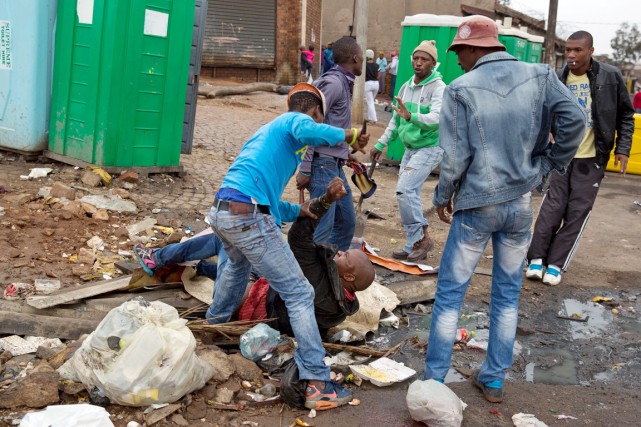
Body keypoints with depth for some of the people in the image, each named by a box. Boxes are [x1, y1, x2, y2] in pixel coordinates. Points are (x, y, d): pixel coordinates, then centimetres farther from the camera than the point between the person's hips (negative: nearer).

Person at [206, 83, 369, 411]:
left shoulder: (273, 127, 31)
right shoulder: (298, 119, 7)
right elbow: (307, 132, -22)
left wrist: (297, 211, 28)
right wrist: (347, 135, -9)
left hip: (219, 211, 9)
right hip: (248, 217, -9)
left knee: (238, 265, 40)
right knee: (299, 295, -4)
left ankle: (214, 325, 56)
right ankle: (318, 386, -4)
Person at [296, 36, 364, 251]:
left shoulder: (344, 83, 15)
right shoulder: (333, 83, -14)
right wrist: (305, 170, -20)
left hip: (335, 165, 10)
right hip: (323, 164, -10)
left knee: (346, 223, 16)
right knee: (322, 228, -9)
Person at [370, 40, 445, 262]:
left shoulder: (438, 87, -13)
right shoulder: (406, 87, 10)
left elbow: (436, 117, -30)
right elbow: (396, 120, 19)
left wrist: (411, 117, -45)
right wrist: (381, 144, 18)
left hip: (429, 148, -8)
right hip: (410, 148, 8)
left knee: (404, 190, -19)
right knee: (409, 195, 8)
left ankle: (422, 238, -5)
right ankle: (414, 246, 17)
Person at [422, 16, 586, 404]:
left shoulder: (461, 89, -11)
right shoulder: (539, 76, -2)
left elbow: (455, 157, -11)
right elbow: (575, 120, -10)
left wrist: (443, 197, 5)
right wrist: (548, 165, 2)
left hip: (476, 206, -3)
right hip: (521, 203, 4)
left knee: (450, 294, 9)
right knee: (508, 295, 15)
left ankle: (434, 379, 15)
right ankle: (495, 380, 24)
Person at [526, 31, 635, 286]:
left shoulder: (610, 76, -5)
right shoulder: (558, 80, 0)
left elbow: (625, 115, 4)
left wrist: (623, 148, -5)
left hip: (592, 158, -1)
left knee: (578, 212, 0)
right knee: (552, 208, 0)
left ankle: (556, 265, 7)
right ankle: (536, 259, 10)